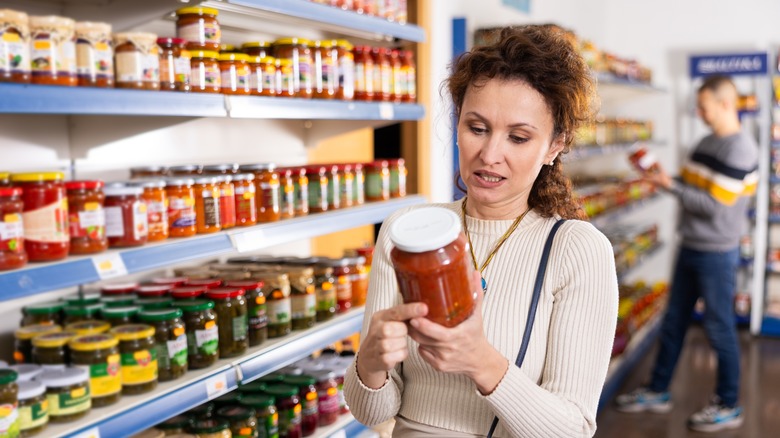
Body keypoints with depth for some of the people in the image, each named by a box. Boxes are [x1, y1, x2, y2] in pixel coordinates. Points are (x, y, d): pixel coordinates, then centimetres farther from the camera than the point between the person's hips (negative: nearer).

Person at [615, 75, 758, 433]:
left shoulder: (740, 149, -17)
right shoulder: (707, 143, 8)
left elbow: (715, 207, -22)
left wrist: (670, 185, -19)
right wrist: (662, 178, -4)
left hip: (716, 253, -8)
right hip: (690, 248, 8)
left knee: (720, 328, 4)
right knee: (673, 321, 15)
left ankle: (728, 407, 20)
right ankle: (658, 392, 27)